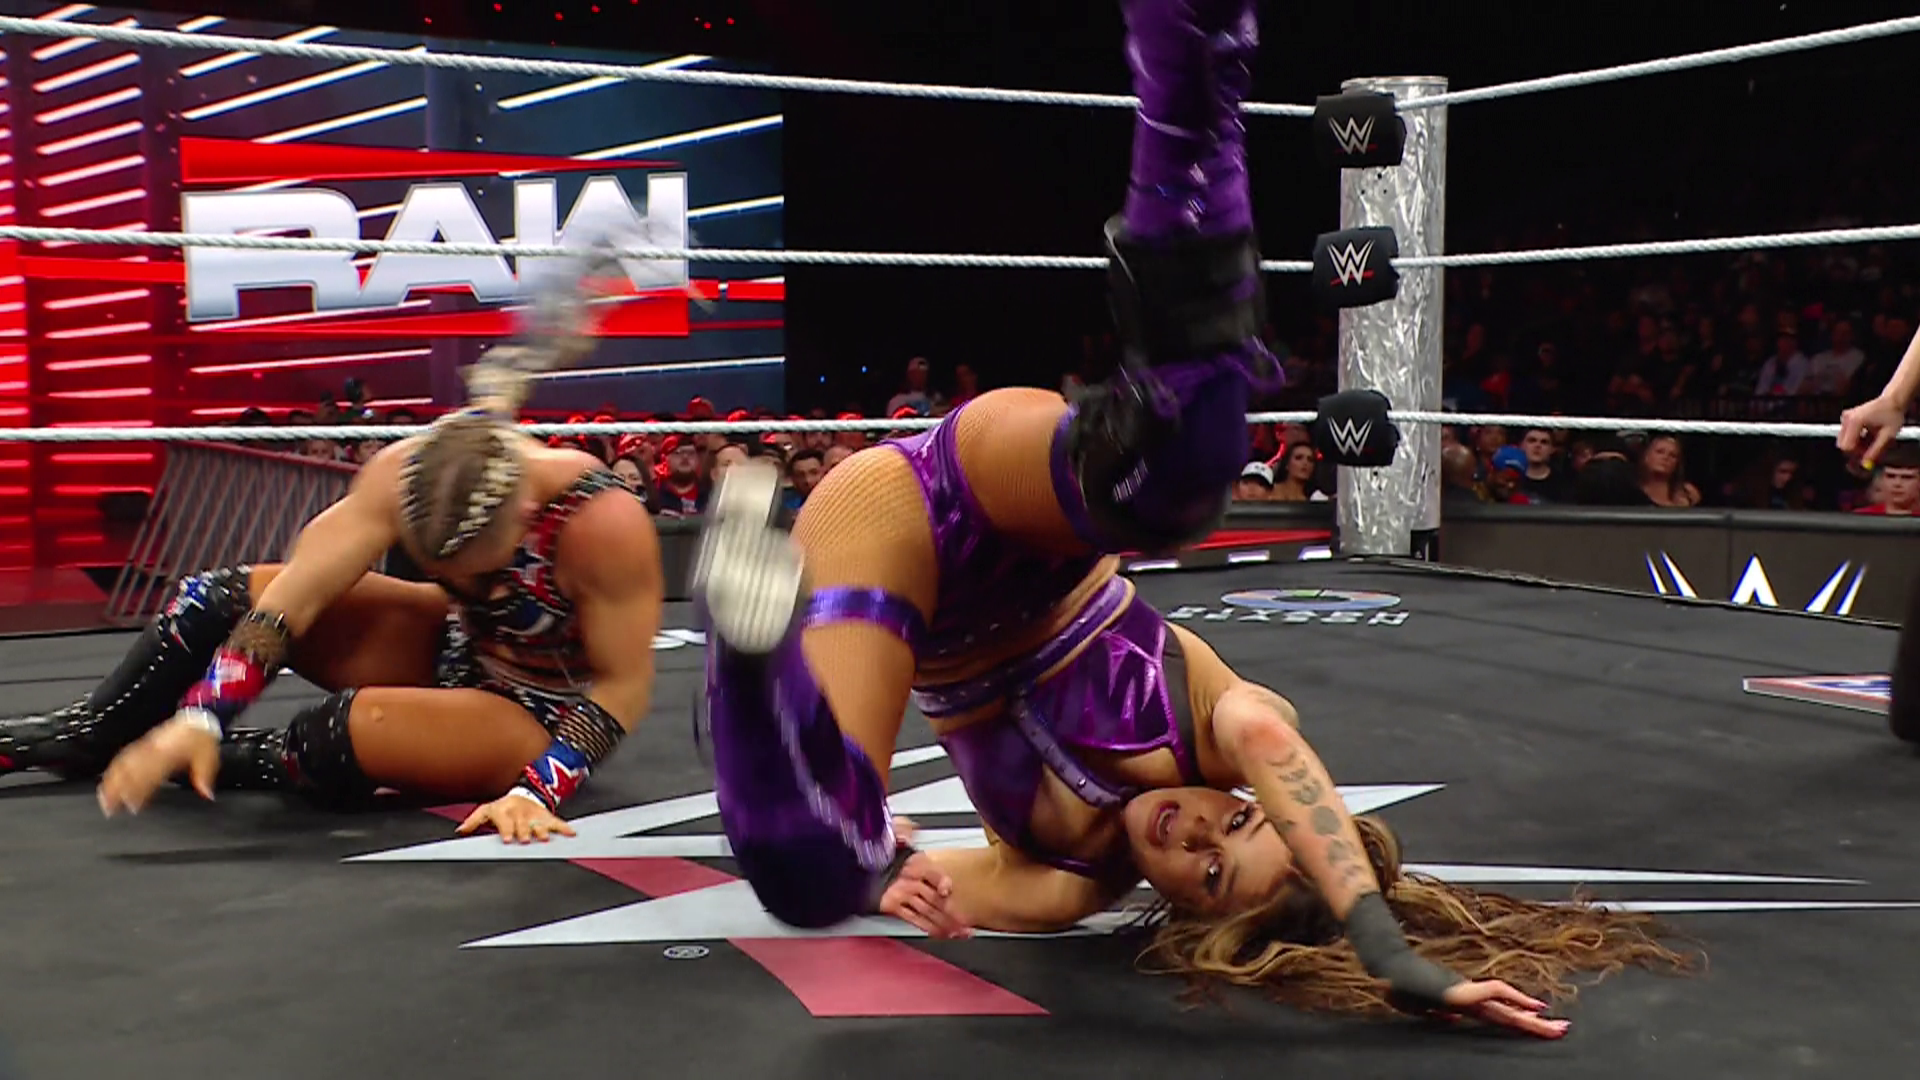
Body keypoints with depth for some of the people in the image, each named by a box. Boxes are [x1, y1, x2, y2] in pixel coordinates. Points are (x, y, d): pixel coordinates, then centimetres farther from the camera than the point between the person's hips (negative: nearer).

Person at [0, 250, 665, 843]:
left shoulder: (604, 522, -35)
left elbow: (623, 683, -25)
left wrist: (537, 791, -35)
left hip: (542, 718, -5)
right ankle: (78, 737, 16)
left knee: (353, 727, -33)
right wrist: (199, 719, -32)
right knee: (224, 598, -5)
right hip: (456, 651, 5)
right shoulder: (406, 474, -23)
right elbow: (297, 592, -24)